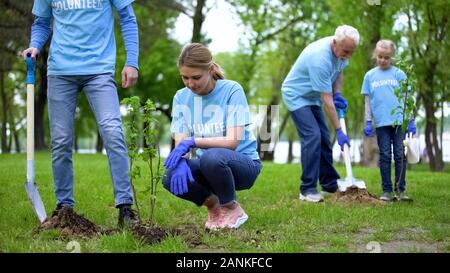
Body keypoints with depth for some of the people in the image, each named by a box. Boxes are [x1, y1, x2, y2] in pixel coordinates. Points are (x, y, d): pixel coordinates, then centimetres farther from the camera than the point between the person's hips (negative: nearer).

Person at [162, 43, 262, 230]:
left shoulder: (232, 90, -15)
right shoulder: (181, 97, -1)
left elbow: (233, 141, -22)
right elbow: (179, 143, -5)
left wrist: (192, 142, -33)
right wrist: (180, 161, -29)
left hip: (244, 164, -4)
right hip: (208, 165, 4)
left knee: (212, 156, -37)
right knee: (170, 177, -25)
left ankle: (231, 208, -8)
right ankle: (213, 203, 5)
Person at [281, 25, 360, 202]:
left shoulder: (341, 50, -10)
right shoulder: (320, 58, -35)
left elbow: (338, 71, 13)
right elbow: (327, 101, -31)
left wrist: (338, 94, -5)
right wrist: (339, 130, -27)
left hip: (312, 97, 9)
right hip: (296, 95, -9)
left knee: (324, 139, 7)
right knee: (312, 137, -20)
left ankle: (330, 185, 15)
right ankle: (308, 190, -16)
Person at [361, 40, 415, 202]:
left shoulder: (398, 74, 3)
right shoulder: (370, 76, 8)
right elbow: (367, 100, 10)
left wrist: (411, 121, -1)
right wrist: (368, 122, 4)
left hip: (400, 121, -1)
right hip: (381, 122, 1)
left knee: (400, 155, 1)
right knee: (385, 156, 4)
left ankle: (400, 190, 8)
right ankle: (387, 191, 8)